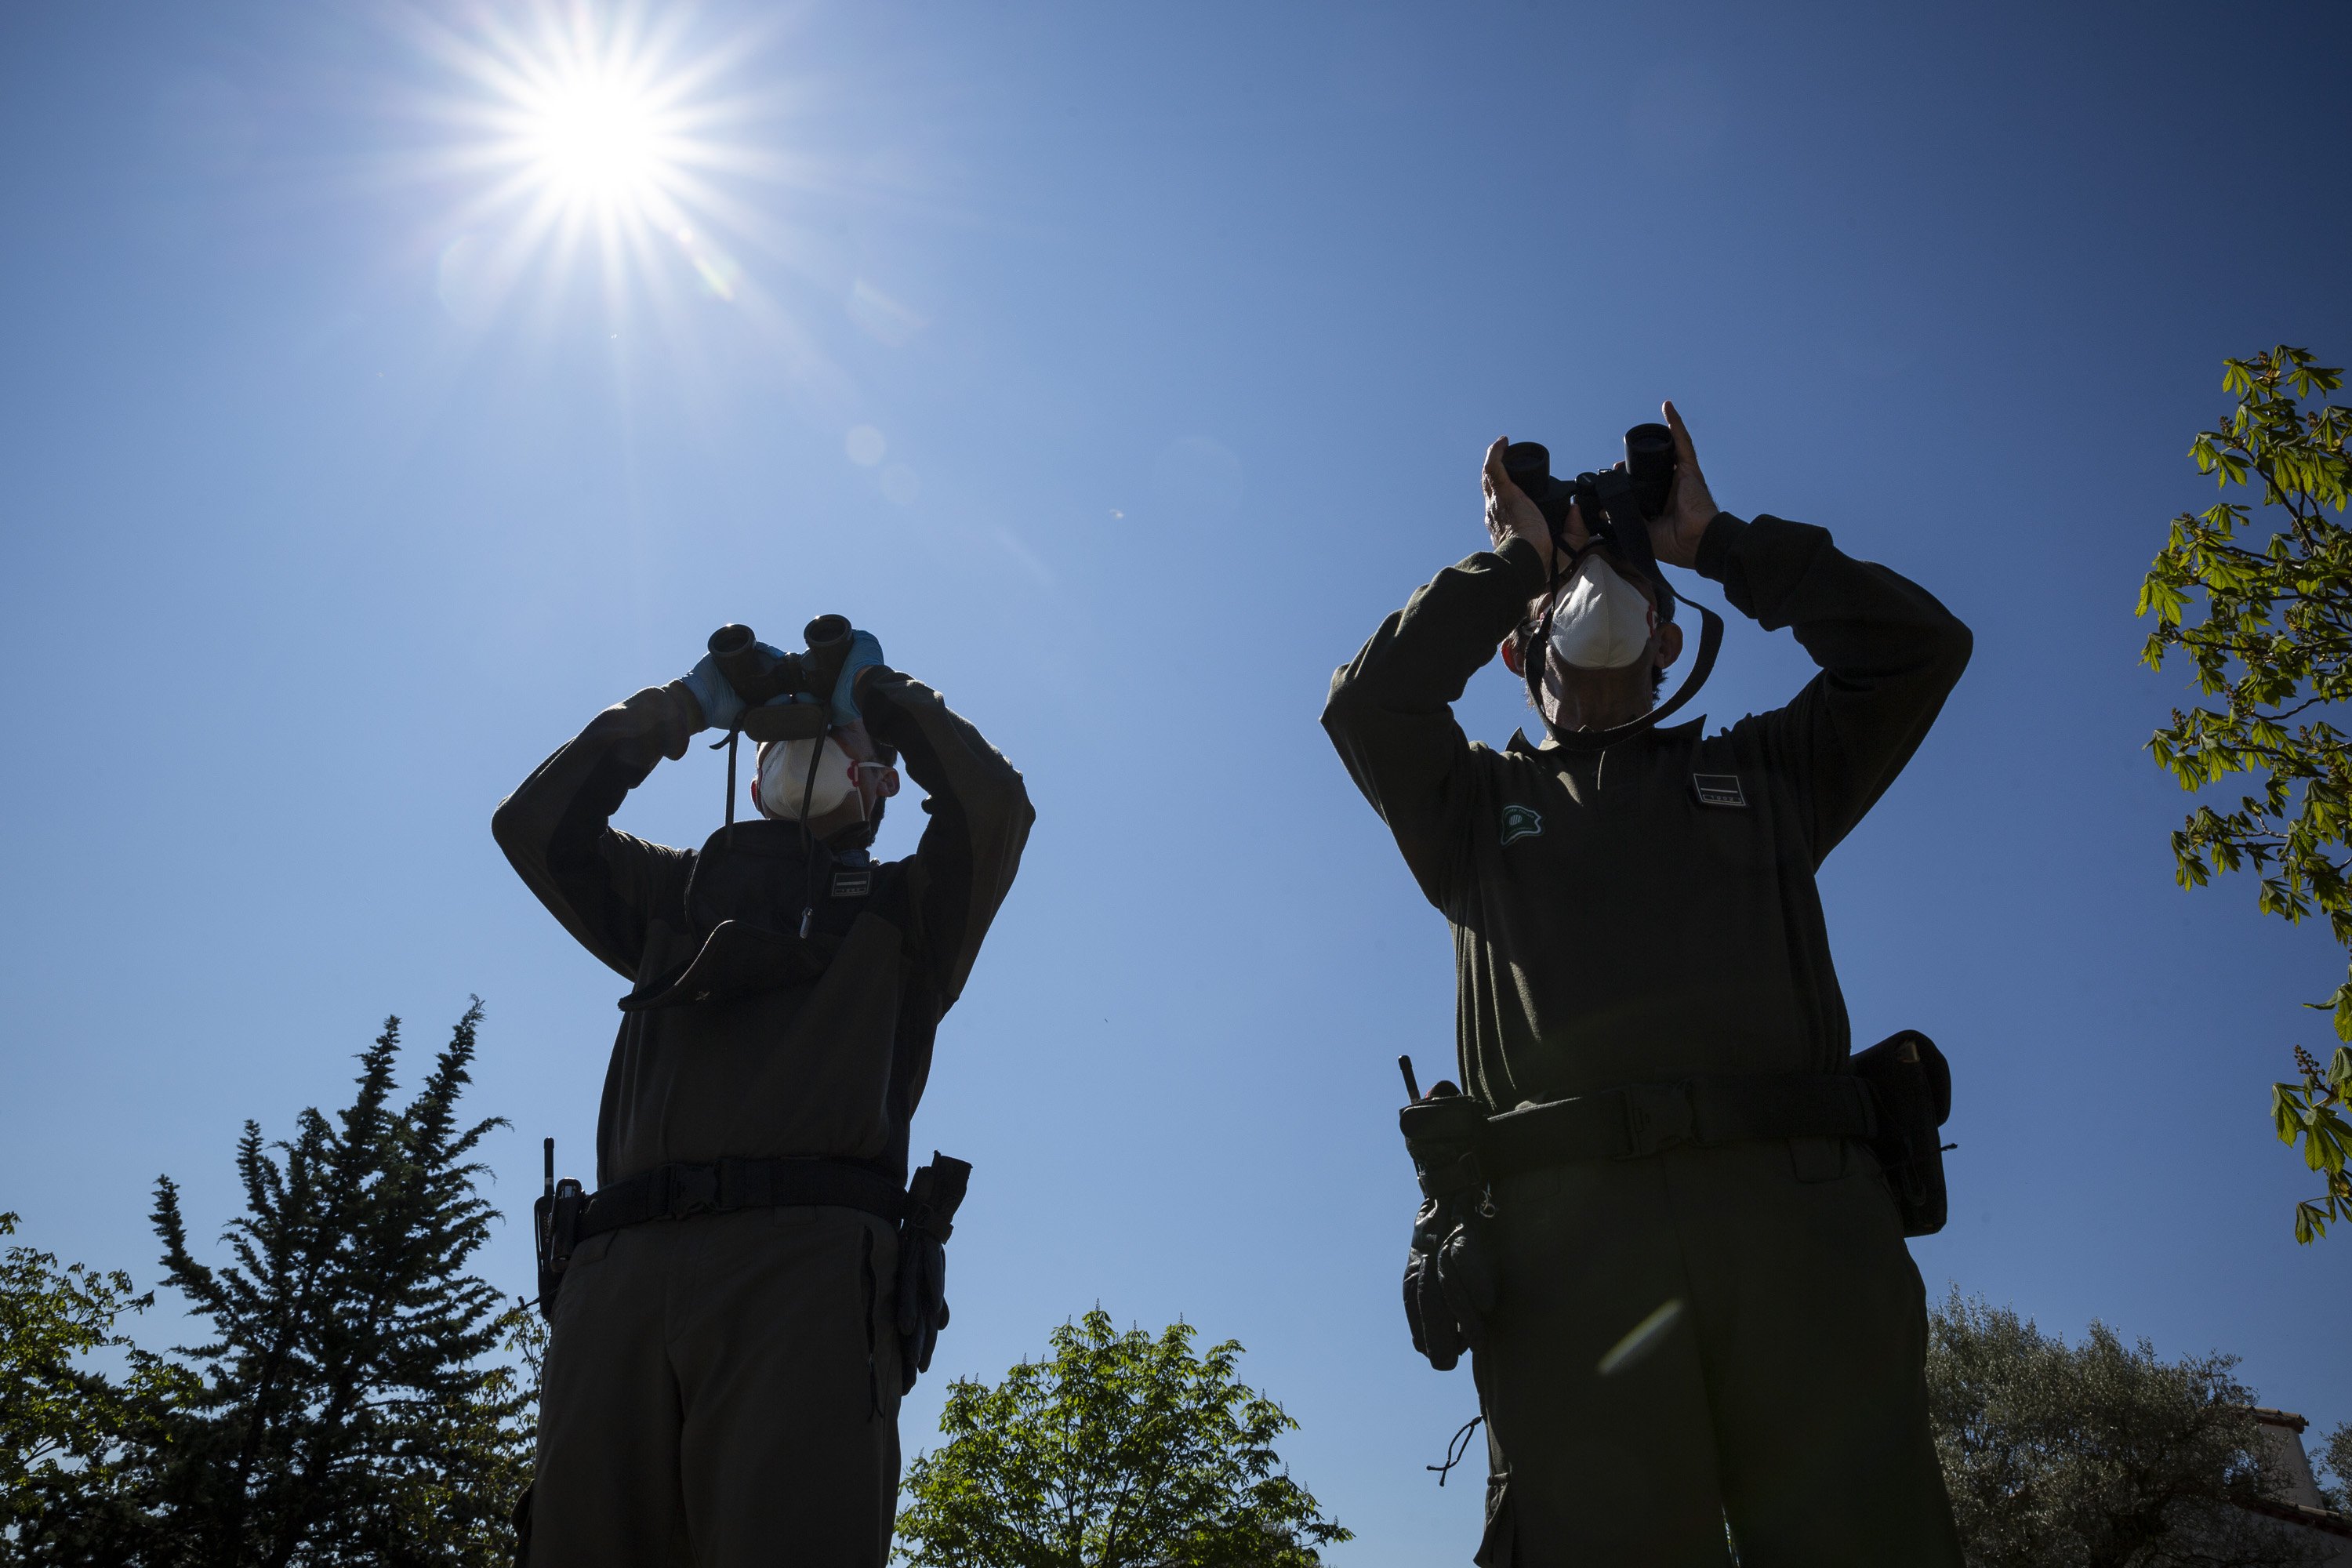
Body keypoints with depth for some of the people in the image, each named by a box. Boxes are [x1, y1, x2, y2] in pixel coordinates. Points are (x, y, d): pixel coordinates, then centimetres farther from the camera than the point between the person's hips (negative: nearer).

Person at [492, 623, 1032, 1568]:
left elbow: (994, 806, 6)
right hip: (621, 1267, 3)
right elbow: (534, 827, 27)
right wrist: (674, 708, 29)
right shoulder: (682, 891, 33)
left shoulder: (901, 906, 23)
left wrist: (878, 694, 21)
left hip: (807, 1252, -3)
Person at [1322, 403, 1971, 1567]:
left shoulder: (1762, 773, 30)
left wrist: (1713, 538, 23)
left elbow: (1918, 648, 19)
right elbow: (1366, 705, 8)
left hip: (1797, 1209, 1)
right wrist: (1515, 557, 19)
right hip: (1567, 1217, -1)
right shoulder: (1480, 803, 26)